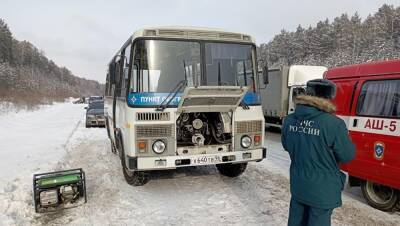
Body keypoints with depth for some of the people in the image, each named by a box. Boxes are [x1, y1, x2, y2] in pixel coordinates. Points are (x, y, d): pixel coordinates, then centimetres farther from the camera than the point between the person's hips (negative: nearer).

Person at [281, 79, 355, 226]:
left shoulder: (289, 120, -4)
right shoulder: (333, 124, -23)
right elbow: (347, 156, -11)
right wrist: (344, 137, 6)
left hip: (297, 185, 5)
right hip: (322, 189, -5)